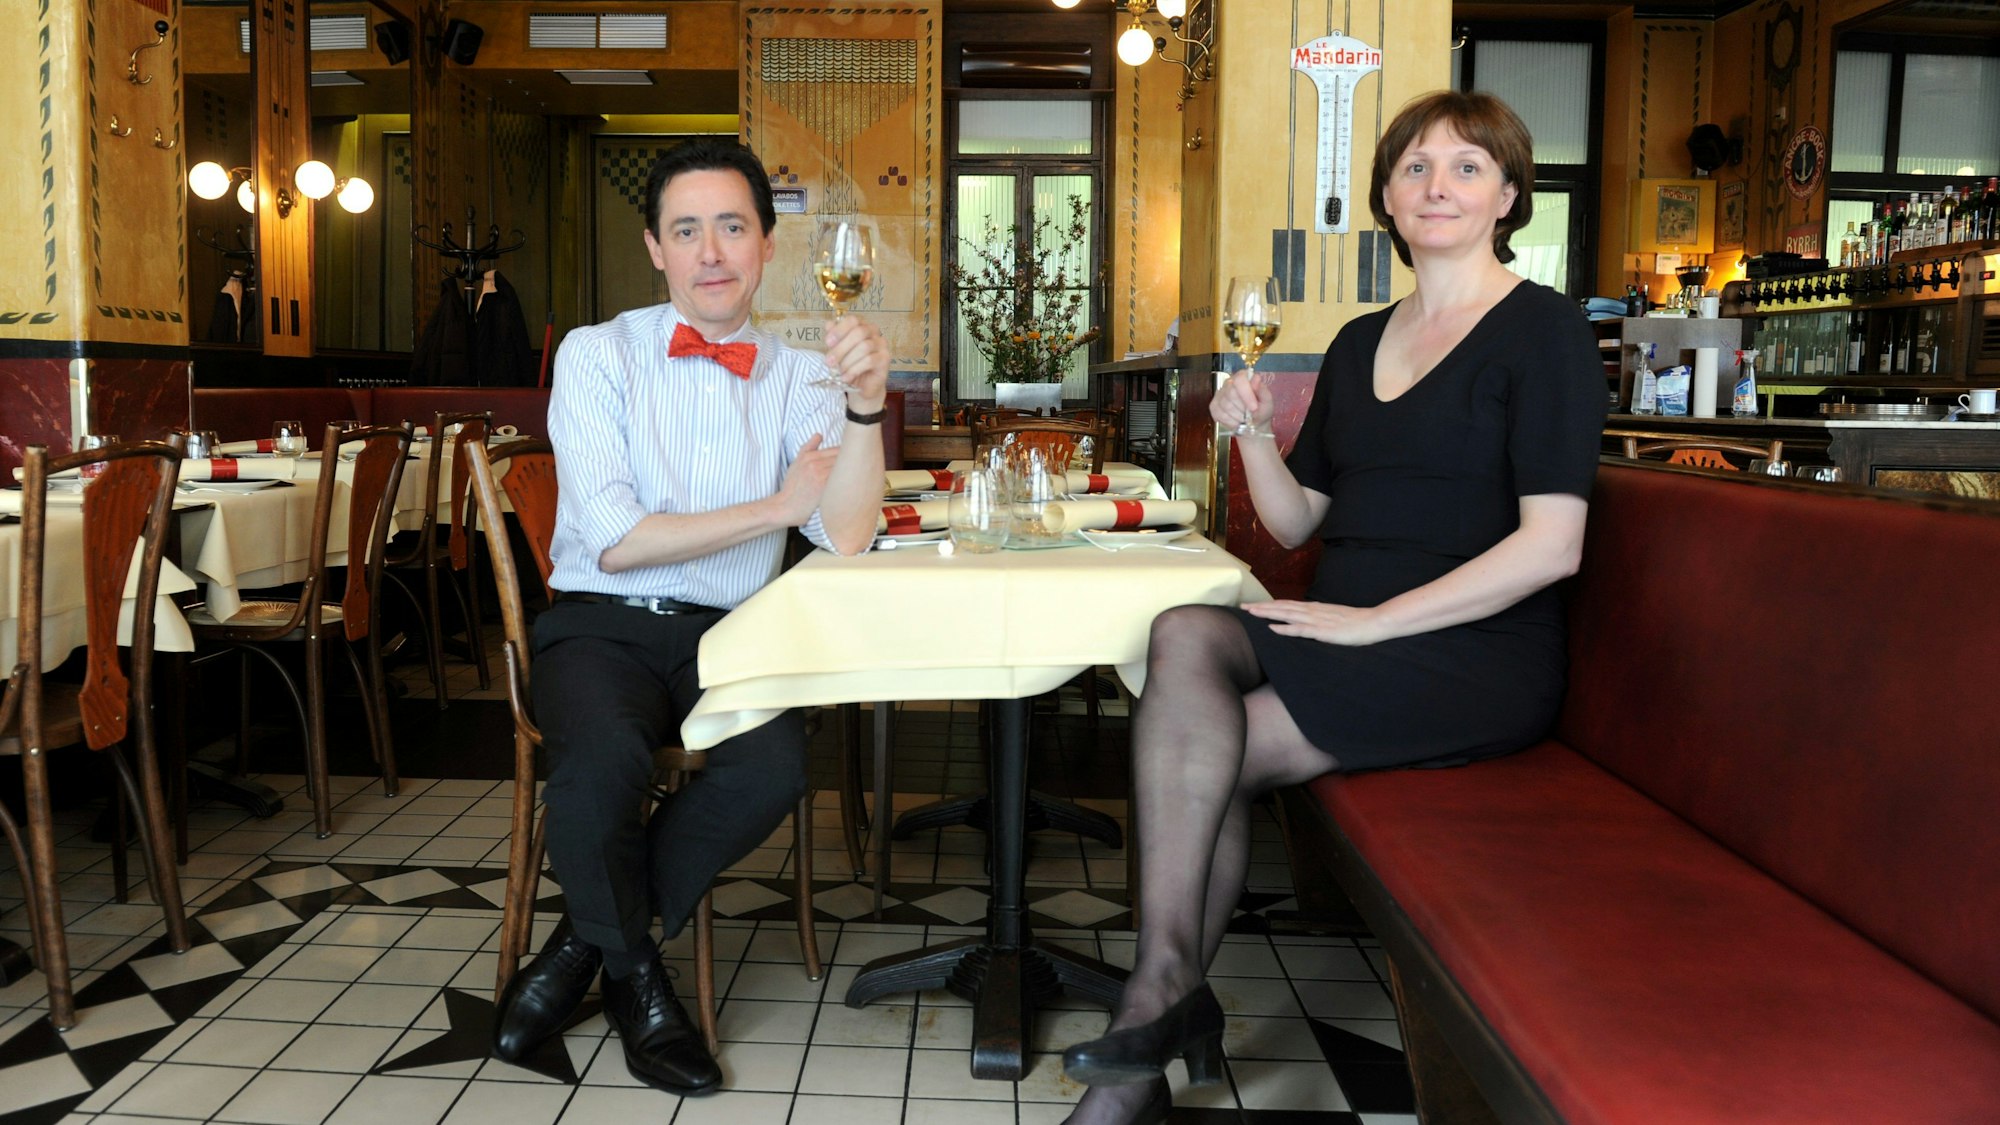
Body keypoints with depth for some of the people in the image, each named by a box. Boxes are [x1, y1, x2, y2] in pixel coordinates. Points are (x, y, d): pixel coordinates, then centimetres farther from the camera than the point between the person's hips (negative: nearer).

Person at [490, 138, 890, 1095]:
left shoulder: (794, 376, 6)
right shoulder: (598, 356, 0)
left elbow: (846, 538, -9)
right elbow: (614, 541, -11)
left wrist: (866, 402, -22)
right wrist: (777, 506, -7)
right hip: (603, 624, -2)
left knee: (776, 766, -29)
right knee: (603, 760, -34)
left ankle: (585, 942, -2)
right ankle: (632, 970, 0)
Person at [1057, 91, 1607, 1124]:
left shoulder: (1542, 332, -2)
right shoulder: (1359, 343, 18)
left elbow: (1550, 544, -13)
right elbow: (1297, 523, 17)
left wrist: (1372, 621, -17)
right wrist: (1251, 434, -2)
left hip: (1477, 654, -5)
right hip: (1346, 640, 6)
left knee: (1195, 747, -23)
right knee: (1184, 636, -25)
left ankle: (1159, 997, -5)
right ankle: (1168, 985, -23)